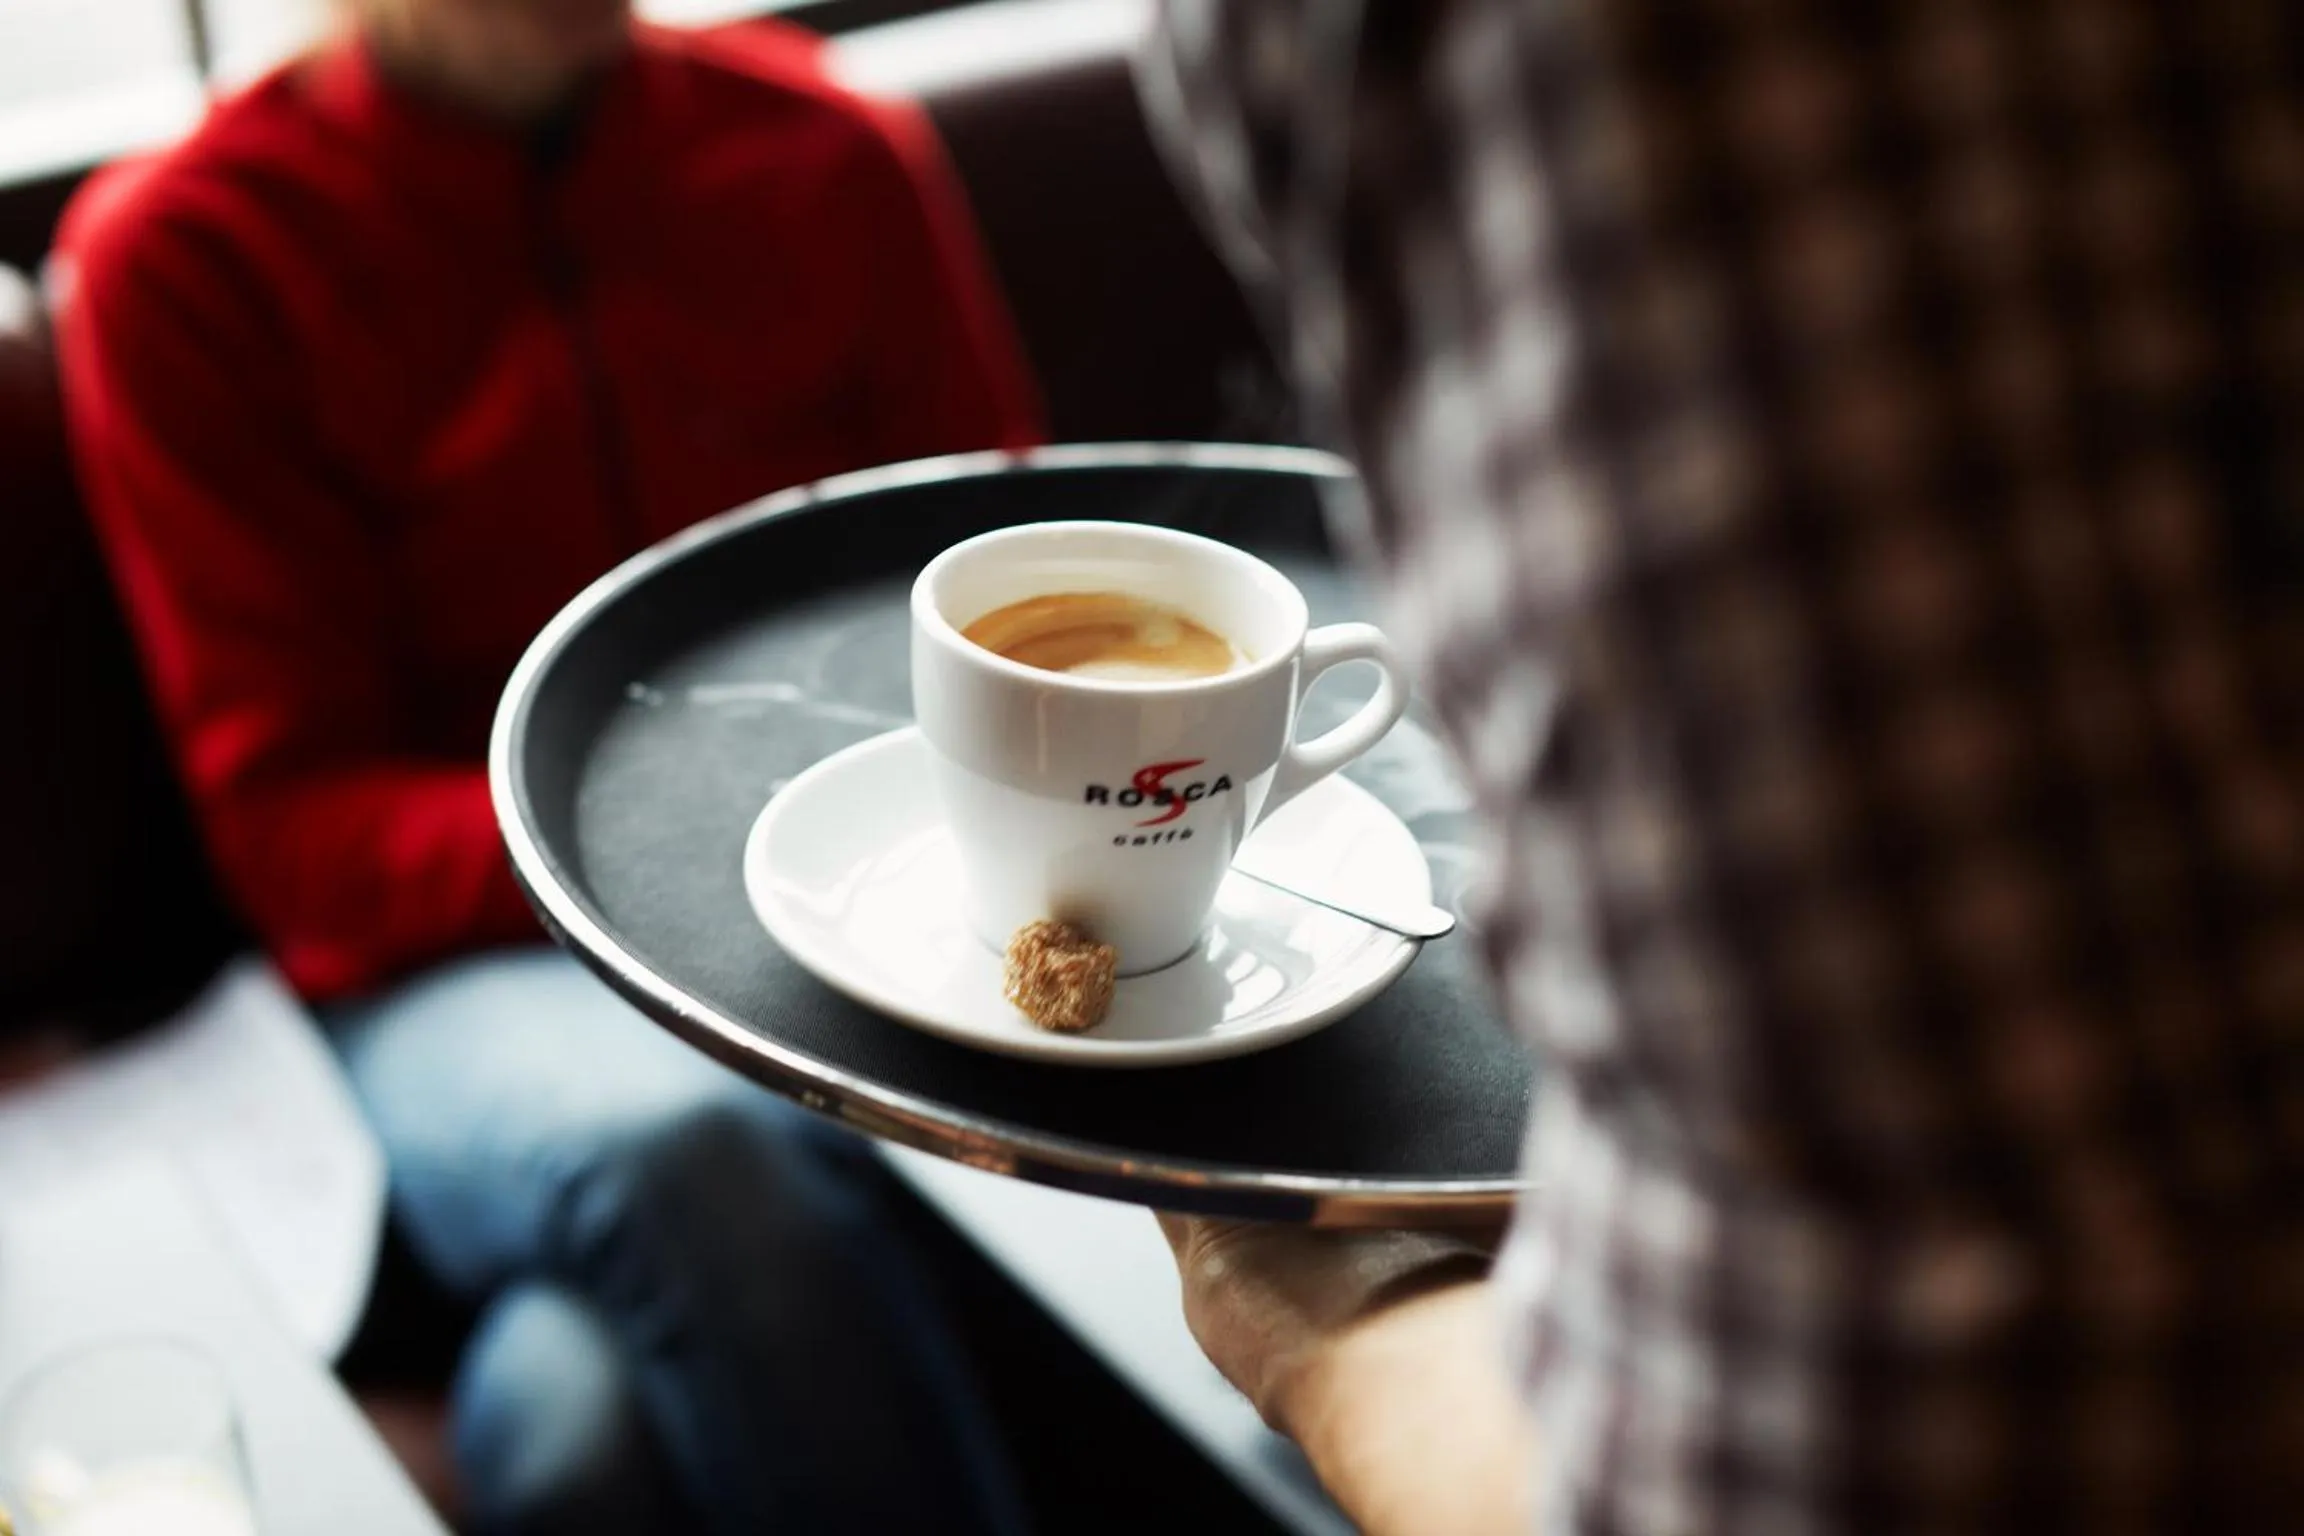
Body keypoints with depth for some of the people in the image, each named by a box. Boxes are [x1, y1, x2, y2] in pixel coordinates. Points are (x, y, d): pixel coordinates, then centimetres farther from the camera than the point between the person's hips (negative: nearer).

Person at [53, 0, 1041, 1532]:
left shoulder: (834, 159, 8)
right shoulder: (184, 254, 2)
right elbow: (293, 823, -2)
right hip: (481, 960, 1)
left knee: (588, 1410, -33)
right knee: (686, 1144, -36)